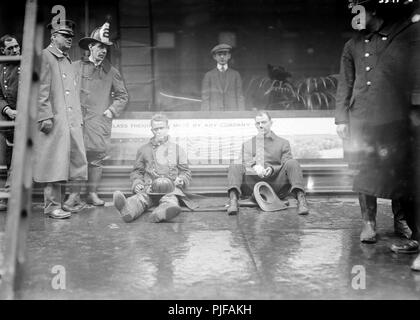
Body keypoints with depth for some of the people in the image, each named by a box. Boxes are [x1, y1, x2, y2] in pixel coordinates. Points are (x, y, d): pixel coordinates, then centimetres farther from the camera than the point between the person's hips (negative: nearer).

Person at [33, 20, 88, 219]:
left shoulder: (68, 61, 24)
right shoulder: (45, 56, -1)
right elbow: (41, 89, -10)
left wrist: (79, 117, 17)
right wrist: (46, 116, -18)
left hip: (72, 121, 8)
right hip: (55, 120, -8)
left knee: (76, 160, 7)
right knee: (54, 163, -6)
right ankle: (53, 206, 0)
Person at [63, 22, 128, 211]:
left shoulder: (111, 71, 10)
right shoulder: (77, 67, 6)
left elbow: (122, 96, 14)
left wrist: (111, 111, 2)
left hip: (101, 122, 2)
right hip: (79, 120, -1)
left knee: (97, 158, 4)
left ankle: (92, 194, 14)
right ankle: (74, 196, -2)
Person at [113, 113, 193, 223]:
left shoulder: (177, 149, 22)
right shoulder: (144, 149, 24)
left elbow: (186, 172, 22)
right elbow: (136, 172, 26)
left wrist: (181, 180, -2)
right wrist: (137, 183, 4)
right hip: (149, 188, 1)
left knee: (171, 200, -38)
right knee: (139, 197, -35)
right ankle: (127, 210, -68)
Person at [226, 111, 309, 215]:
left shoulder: (283, 143, 19)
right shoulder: (247, 145, 24)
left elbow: (287, 166, 8)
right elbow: (246, 164, 9)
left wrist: (272, 169, -14)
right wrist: (254, 167, -17)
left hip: (276, 185, -1)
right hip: (253, 183, 1)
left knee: (292, 163, -26)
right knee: (234, 167, -22)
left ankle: (301, 200, -39)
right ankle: (233, 201, -43)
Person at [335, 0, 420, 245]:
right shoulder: (353, 45, 13)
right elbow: (345, 84, 11)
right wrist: (341, 118, 6)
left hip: (395, 117, -1)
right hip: (361, 118, 2)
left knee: (399, 171, 3)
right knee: (365, 171, 1)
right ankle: (369, 223, 11)